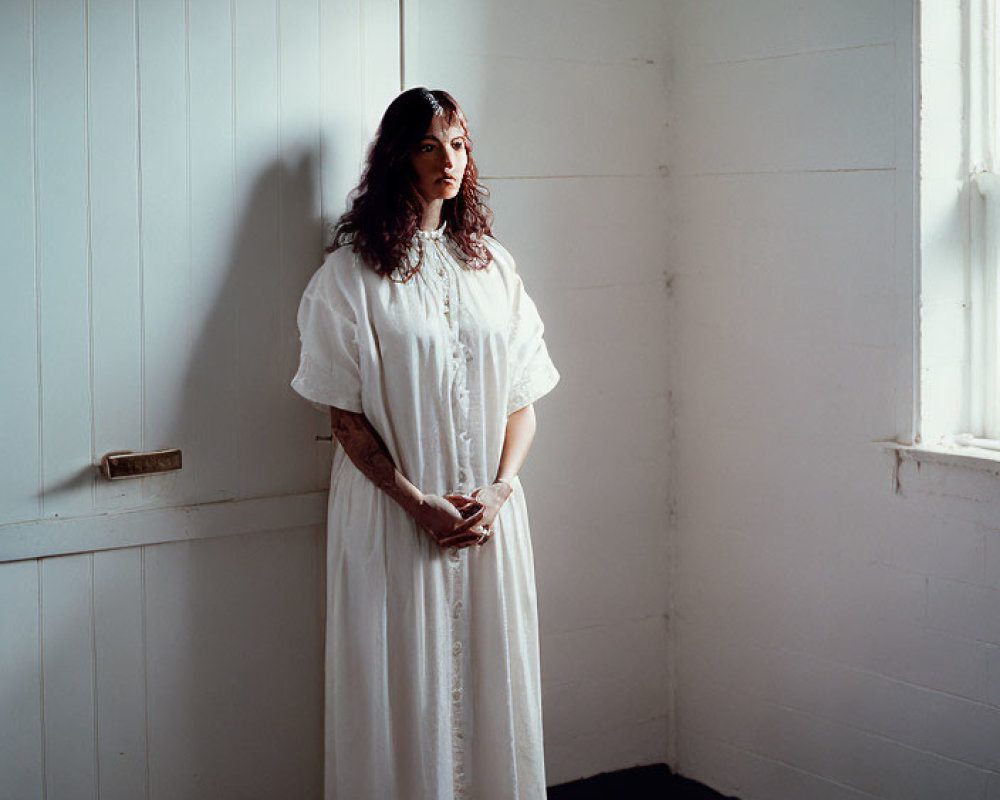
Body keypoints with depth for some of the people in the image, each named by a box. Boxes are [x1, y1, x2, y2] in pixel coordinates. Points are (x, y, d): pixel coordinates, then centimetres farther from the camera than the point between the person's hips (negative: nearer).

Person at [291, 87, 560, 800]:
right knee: (404, 685, 2)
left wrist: (499, 489, -7)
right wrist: (418, 503, -15)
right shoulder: (353, 272, -3)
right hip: (395, 513, -3)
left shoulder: (493, 264, 9)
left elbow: (524, 399, 8)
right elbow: (346, 415, -6)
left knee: (491, 679, 9)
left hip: (491, 512, 4)